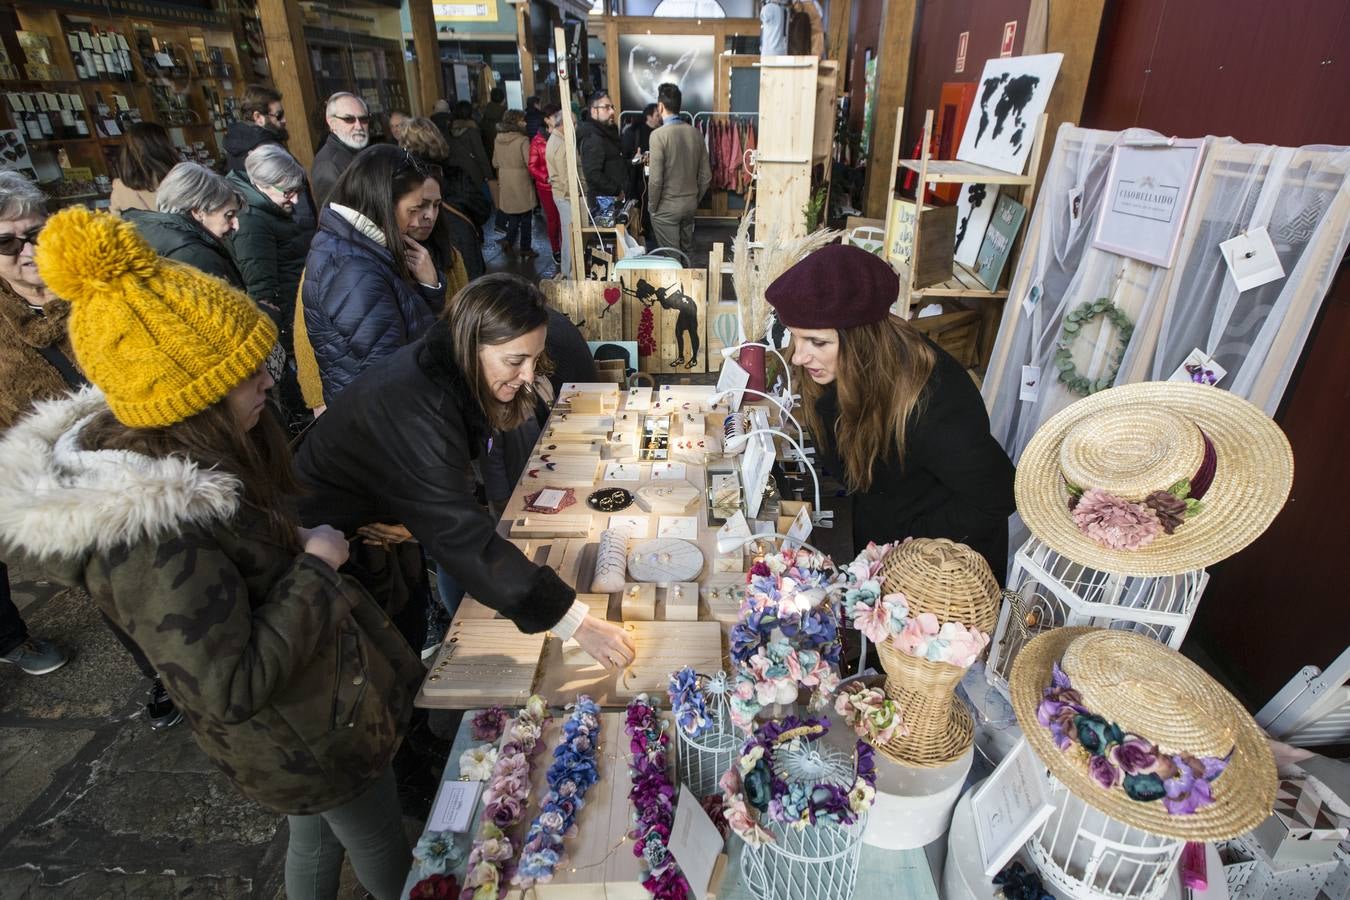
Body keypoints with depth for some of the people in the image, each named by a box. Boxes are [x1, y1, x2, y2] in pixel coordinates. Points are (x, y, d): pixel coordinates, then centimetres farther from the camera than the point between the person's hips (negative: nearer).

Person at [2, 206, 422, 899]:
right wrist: (315, 566, -27)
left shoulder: (141, 447, -9)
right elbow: (235, 687, -34)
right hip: (305, 739, -8)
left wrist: (300, 541, -4)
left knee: (316, 835, 33)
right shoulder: (150, 535, -38)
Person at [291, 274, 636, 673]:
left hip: (380, 528, 7)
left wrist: (419, 518, -22)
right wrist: (578, 623, -42)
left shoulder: (446, 370, -11)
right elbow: (465, 539, -42)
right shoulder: (411, 408, -38)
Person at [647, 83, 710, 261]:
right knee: (687, 253, 18)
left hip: (666, 207, -6)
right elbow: (706, 175, 4)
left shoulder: (659, 135, -17)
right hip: (690, 204, 6)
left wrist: (652, 206, -6)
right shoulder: (695, 133, 1)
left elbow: (655, 179, -20)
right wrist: (696, 199, 17)